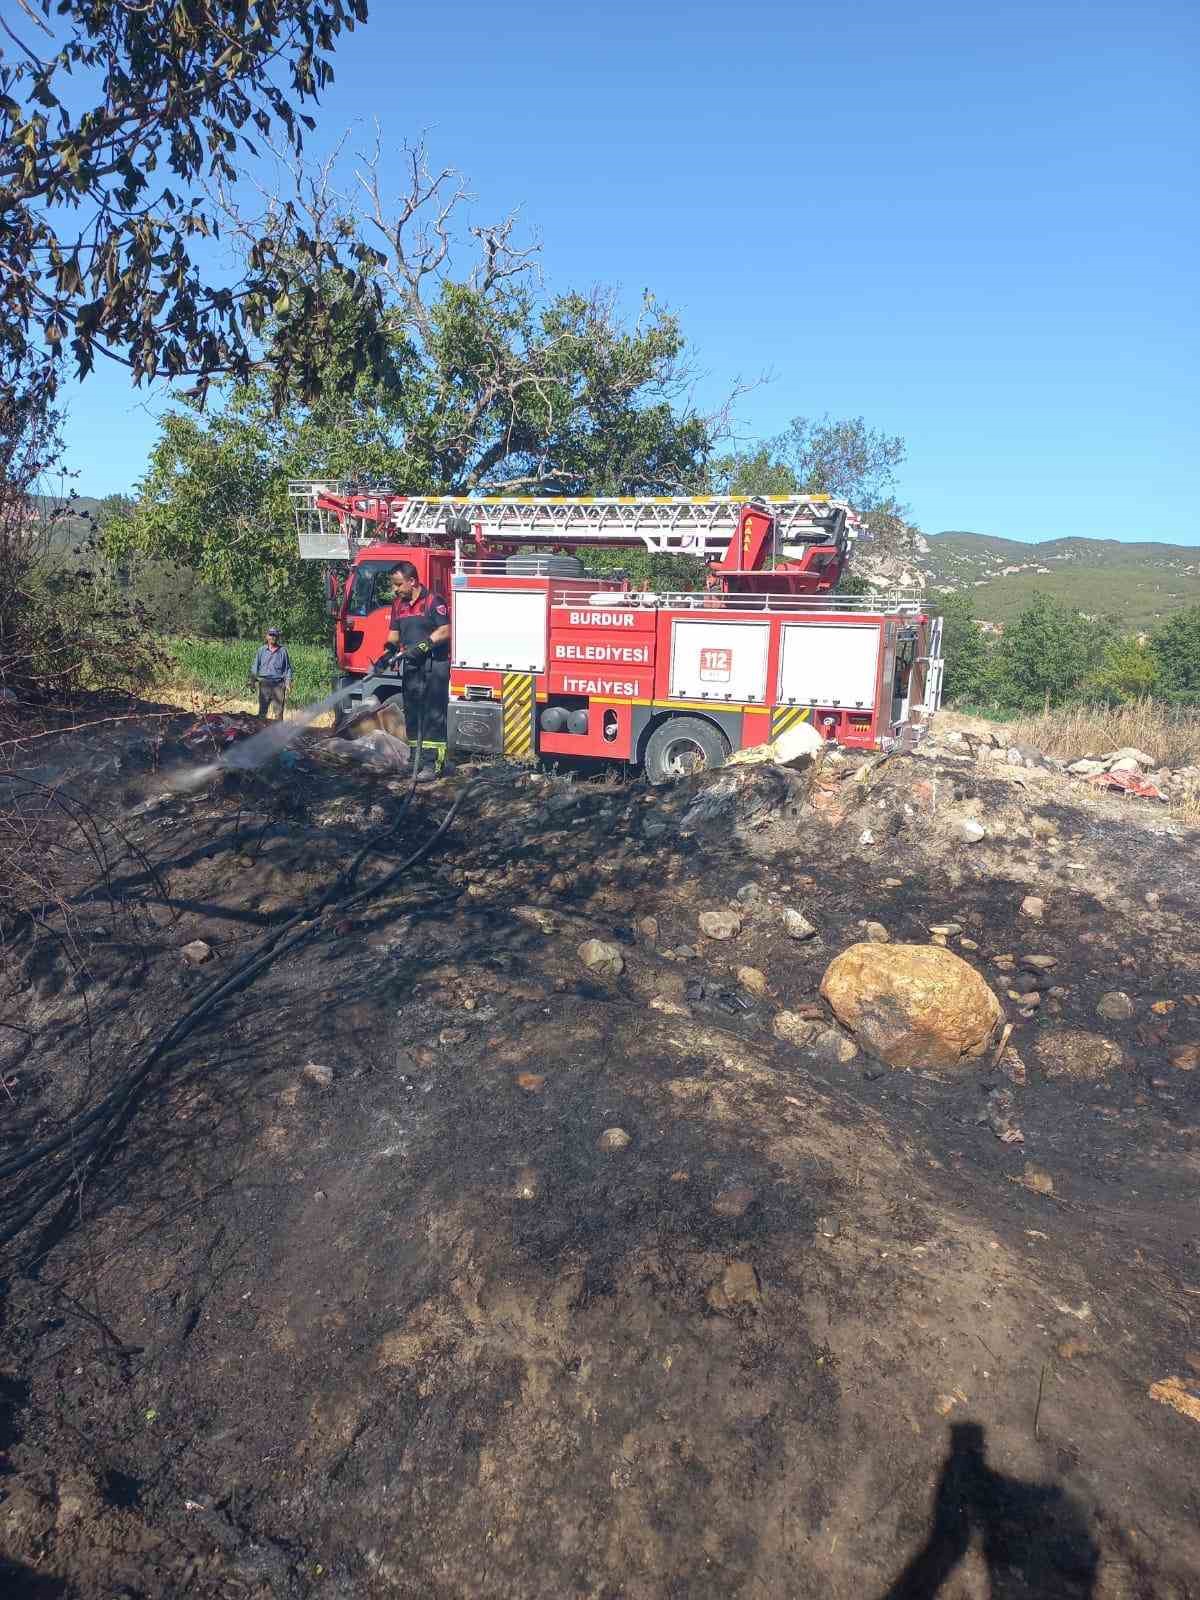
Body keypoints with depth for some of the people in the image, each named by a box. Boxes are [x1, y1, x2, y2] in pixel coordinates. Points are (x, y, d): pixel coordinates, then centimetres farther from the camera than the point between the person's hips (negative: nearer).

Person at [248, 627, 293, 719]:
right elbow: (255, 666, 10)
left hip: (278, 684, -1)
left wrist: (288, 682, -1)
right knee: (263, 709, 3)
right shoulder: (261, 650, 8)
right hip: (264, 683, 1)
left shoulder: (282, 651, 5)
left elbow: (288, 668, 7)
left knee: (279, 710, 2)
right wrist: (252, 680, 4)